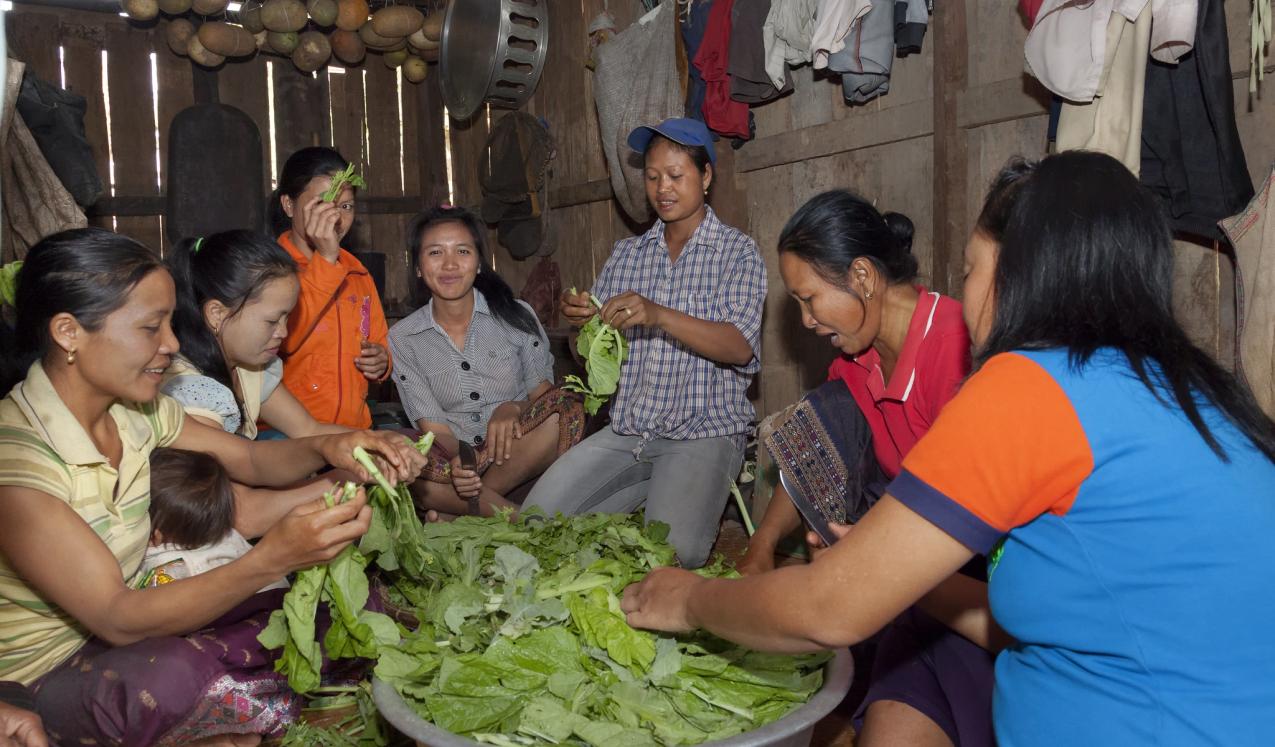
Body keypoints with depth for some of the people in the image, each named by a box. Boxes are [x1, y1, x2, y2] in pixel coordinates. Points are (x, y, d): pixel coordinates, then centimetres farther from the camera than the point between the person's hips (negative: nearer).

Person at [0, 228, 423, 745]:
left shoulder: (136, 411, -3)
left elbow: (249, 458, 8)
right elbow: (118, 619, -29)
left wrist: (327, 448, -16)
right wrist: (273, 557, -41)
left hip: (122, 630, 7)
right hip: (42, 678, -6)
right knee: (172, 676, -39)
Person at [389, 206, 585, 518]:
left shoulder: (516, 316, 2)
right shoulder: (403, 339, 2)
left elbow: (545, 393, 3)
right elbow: (432, 423, -3)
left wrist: (513, 408, -21)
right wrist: (456, 462, -25)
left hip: (516, 459, 0)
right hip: (451, 458, 0)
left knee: (568, 408, -29)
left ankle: (455, 511, -23)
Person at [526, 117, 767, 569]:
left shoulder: (738, 252, 0)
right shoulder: (626, 254, 14)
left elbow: (741, 347, -15)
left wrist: (660, 316, -28)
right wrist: (582, 321, -11)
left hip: (702, 431, -4)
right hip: (626, 430, 5)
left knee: (672, 553, -26)